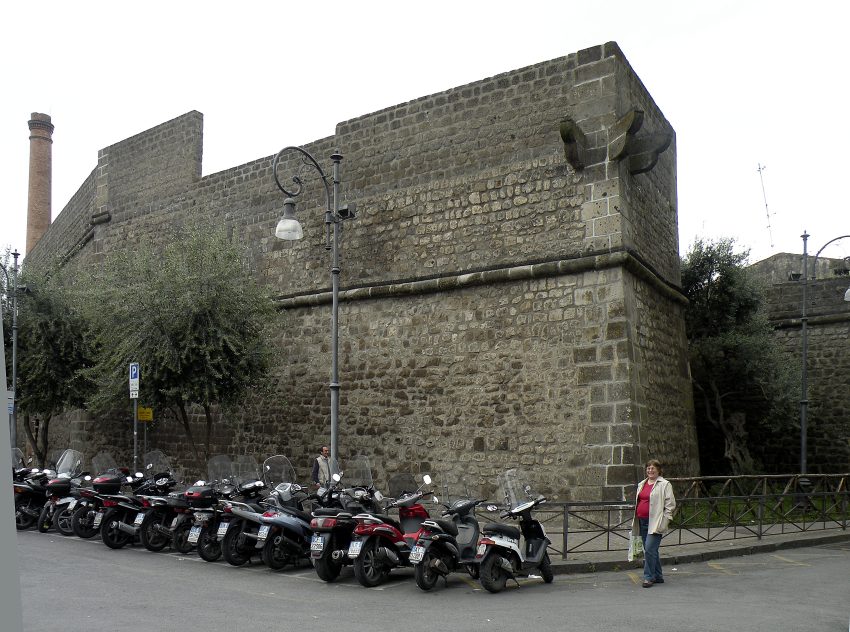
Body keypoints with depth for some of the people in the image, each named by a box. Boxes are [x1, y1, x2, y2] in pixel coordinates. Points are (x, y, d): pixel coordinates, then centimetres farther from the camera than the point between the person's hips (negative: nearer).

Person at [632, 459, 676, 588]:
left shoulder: (664, 484, -4)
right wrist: (635, 521, 19)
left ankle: (649, 577, -5)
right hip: (642, 522, 7)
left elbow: (670, 504, -7)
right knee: (650, 550, 12)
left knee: (649, 549, -13)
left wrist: (664, 521, -12)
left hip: (655, 523, -7)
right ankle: (658, 576, 22)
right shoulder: (641, 484, 17)